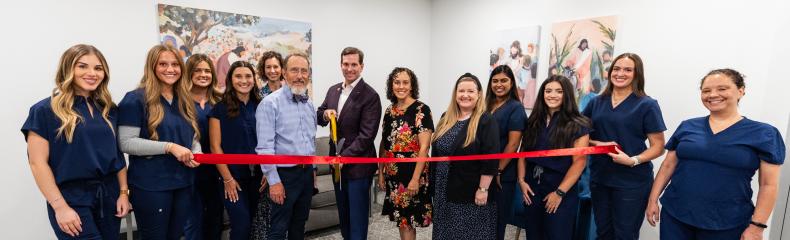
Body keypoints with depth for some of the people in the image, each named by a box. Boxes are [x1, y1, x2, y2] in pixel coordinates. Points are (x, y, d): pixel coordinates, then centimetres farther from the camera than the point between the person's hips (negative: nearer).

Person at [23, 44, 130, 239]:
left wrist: (123, 192, 4)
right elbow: (38, 162, -9)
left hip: (109, 194, 5)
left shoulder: (108, 110, 8)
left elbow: (117, 154, 9)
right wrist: (60, 207, -13)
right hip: (71, 198, -5)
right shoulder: (45, 110, -6)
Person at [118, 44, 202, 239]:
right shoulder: (135, 99, -8)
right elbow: (126, 143, -15)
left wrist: (196, 154, -3)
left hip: (184, 183, 6)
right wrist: (169, 147, -23)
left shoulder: (185, 100, 13)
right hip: (150, 186, -6)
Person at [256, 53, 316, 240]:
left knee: (299, 224, 19)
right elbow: (264, 147, -17)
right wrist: (274, 181, -18)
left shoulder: (310, 104, 8)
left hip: (307, 173, 6)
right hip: (285, 174, -6)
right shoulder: (270, 103, -14)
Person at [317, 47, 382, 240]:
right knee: (343, 212, 21)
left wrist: (344, 157, -19)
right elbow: (319, 116, 14)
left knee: (357, 215, 6)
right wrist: (325, 114, -9)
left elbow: (367, 135, -18)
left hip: (358, 165, -6)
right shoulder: (333, 90, 7)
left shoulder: (370, 96, -14)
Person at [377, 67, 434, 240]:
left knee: (407, 220, 4)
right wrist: (381, 172, 10)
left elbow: (424, 147, -16)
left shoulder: (421, 110, -11)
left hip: (412, 173, -6)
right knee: (400, 218, 15)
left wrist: (415, 179, -19)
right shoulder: (390, 110, 7)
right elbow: (384, 144, 12)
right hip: (392, 173, 6)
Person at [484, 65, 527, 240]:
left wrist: (498, 171, -15)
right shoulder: (487, 106, 10)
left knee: (497, 219, 9)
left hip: (502, 175, -6)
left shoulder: (515, 108, -8)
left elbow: (513, 144, -15)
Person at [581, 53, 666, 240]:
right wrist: (597, 144, -9)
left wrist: (633, 160, -23)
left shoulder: (647, 105, -6)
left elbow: (658, 146, -7)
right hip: (599, 179, 4)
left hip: (632, 182, -3)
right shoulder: (596, 103, 6)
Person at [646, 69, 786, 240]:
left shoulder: (764, 134, -3)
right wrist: (653, 199, 3)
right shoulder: (687, 127, 4)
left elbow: (769, 185, -4)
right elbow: (668, 166, 6)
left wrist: (757, 225, -8)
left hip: (727, 225, -2)